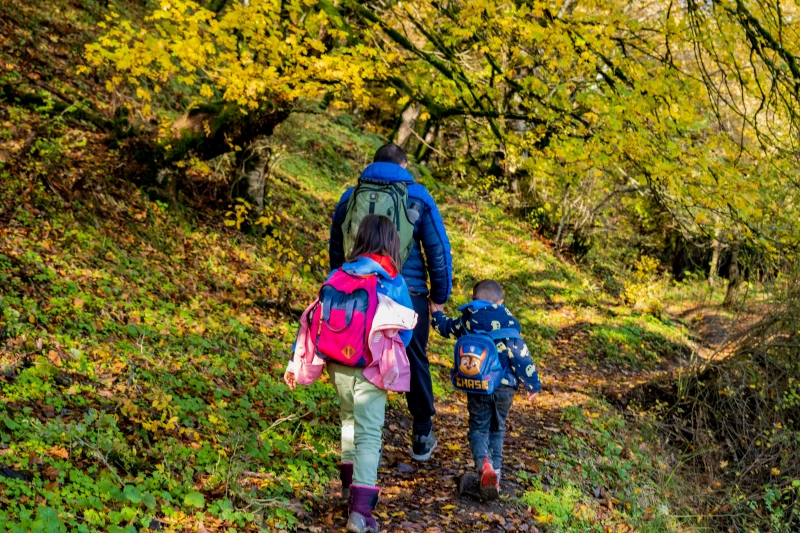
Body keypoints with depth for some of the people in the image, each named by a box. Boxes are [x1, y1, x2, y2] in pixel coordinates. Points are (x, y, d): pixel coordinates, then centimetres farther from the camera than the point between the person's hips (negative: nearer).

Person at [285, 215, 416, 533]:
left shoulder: (337, 276, 0)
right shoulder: (394, 284, -8)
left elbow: (312, 319, 2)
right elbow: (405, 331, -1)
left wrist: (296, 364, 8)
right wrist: (390, 362, 19)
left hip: (336, 366, 4)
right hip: (370, 371, -4)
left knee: (349, 418, 26)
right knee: (368, 434, 0)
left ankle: (349, 483, 35)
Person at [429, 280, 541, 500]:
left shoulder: (467, 320, 1)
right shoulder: (508, 321, -5)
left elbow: (447, 328, 21)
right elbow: (520, 354, -6)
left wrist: (437, 314, 42)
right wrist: (532, 383, 2)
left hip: (476, 387, 0)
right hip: (504, 387, 0)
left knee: (478, 428, 8)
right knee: (497, 429, 19)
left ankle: (484, 463, -20)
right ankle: (496, 468, 13)